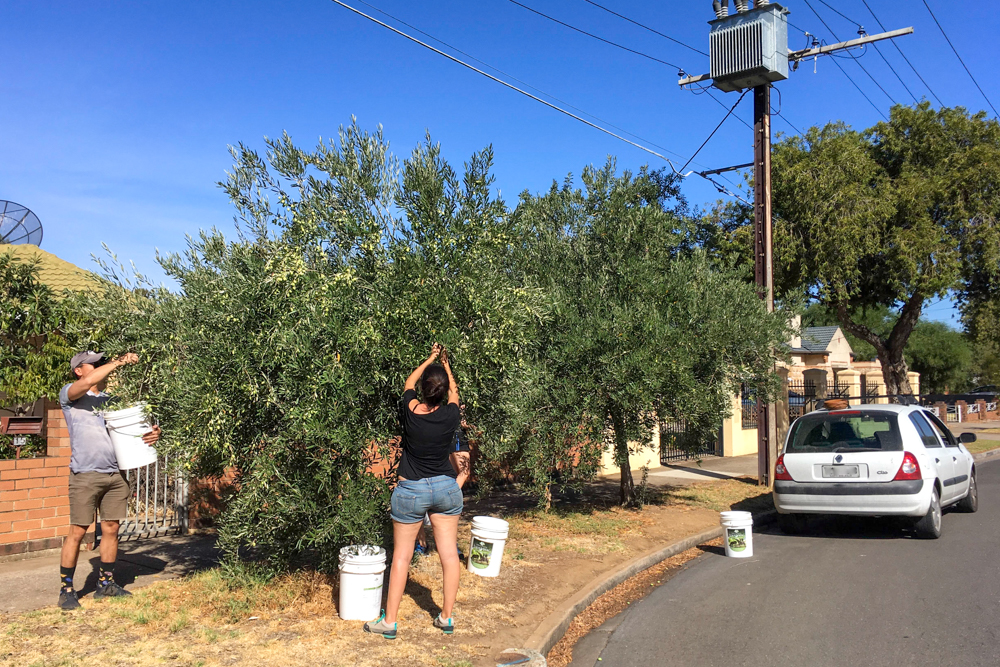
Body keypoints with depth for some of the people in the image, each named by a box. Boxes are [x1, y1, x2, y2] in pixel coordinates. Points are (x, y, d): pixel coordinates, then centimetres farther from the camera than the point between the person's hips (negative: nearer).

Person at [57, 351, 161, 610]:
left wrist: (153, 433, -7)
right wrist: (119, 362, -18)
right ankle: (66, 589, 9)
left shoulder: (111, 399, 17)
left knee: (111, 529, 9)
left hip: (116, 474, 5)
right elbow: (88, 382, -21)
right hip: (85, 475, -5)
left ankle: (106, 583, 21)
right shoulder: (69, 394, 2)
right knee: (77, 531, -2)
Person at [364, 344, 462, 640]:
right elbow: (454, 391, 13)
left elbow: (408, 383, 8)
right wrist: (445, 364, 26)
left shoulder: (411, 411, -14)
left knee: (401, 555, 6)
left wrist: (430, 359, 20)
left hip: (411, 491, -1)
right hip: (446, 488, 2)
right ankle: (446, 617, 17)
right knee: (449, 553, 9)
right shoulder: (450, 415, -11)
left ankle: (389, 621, 12)